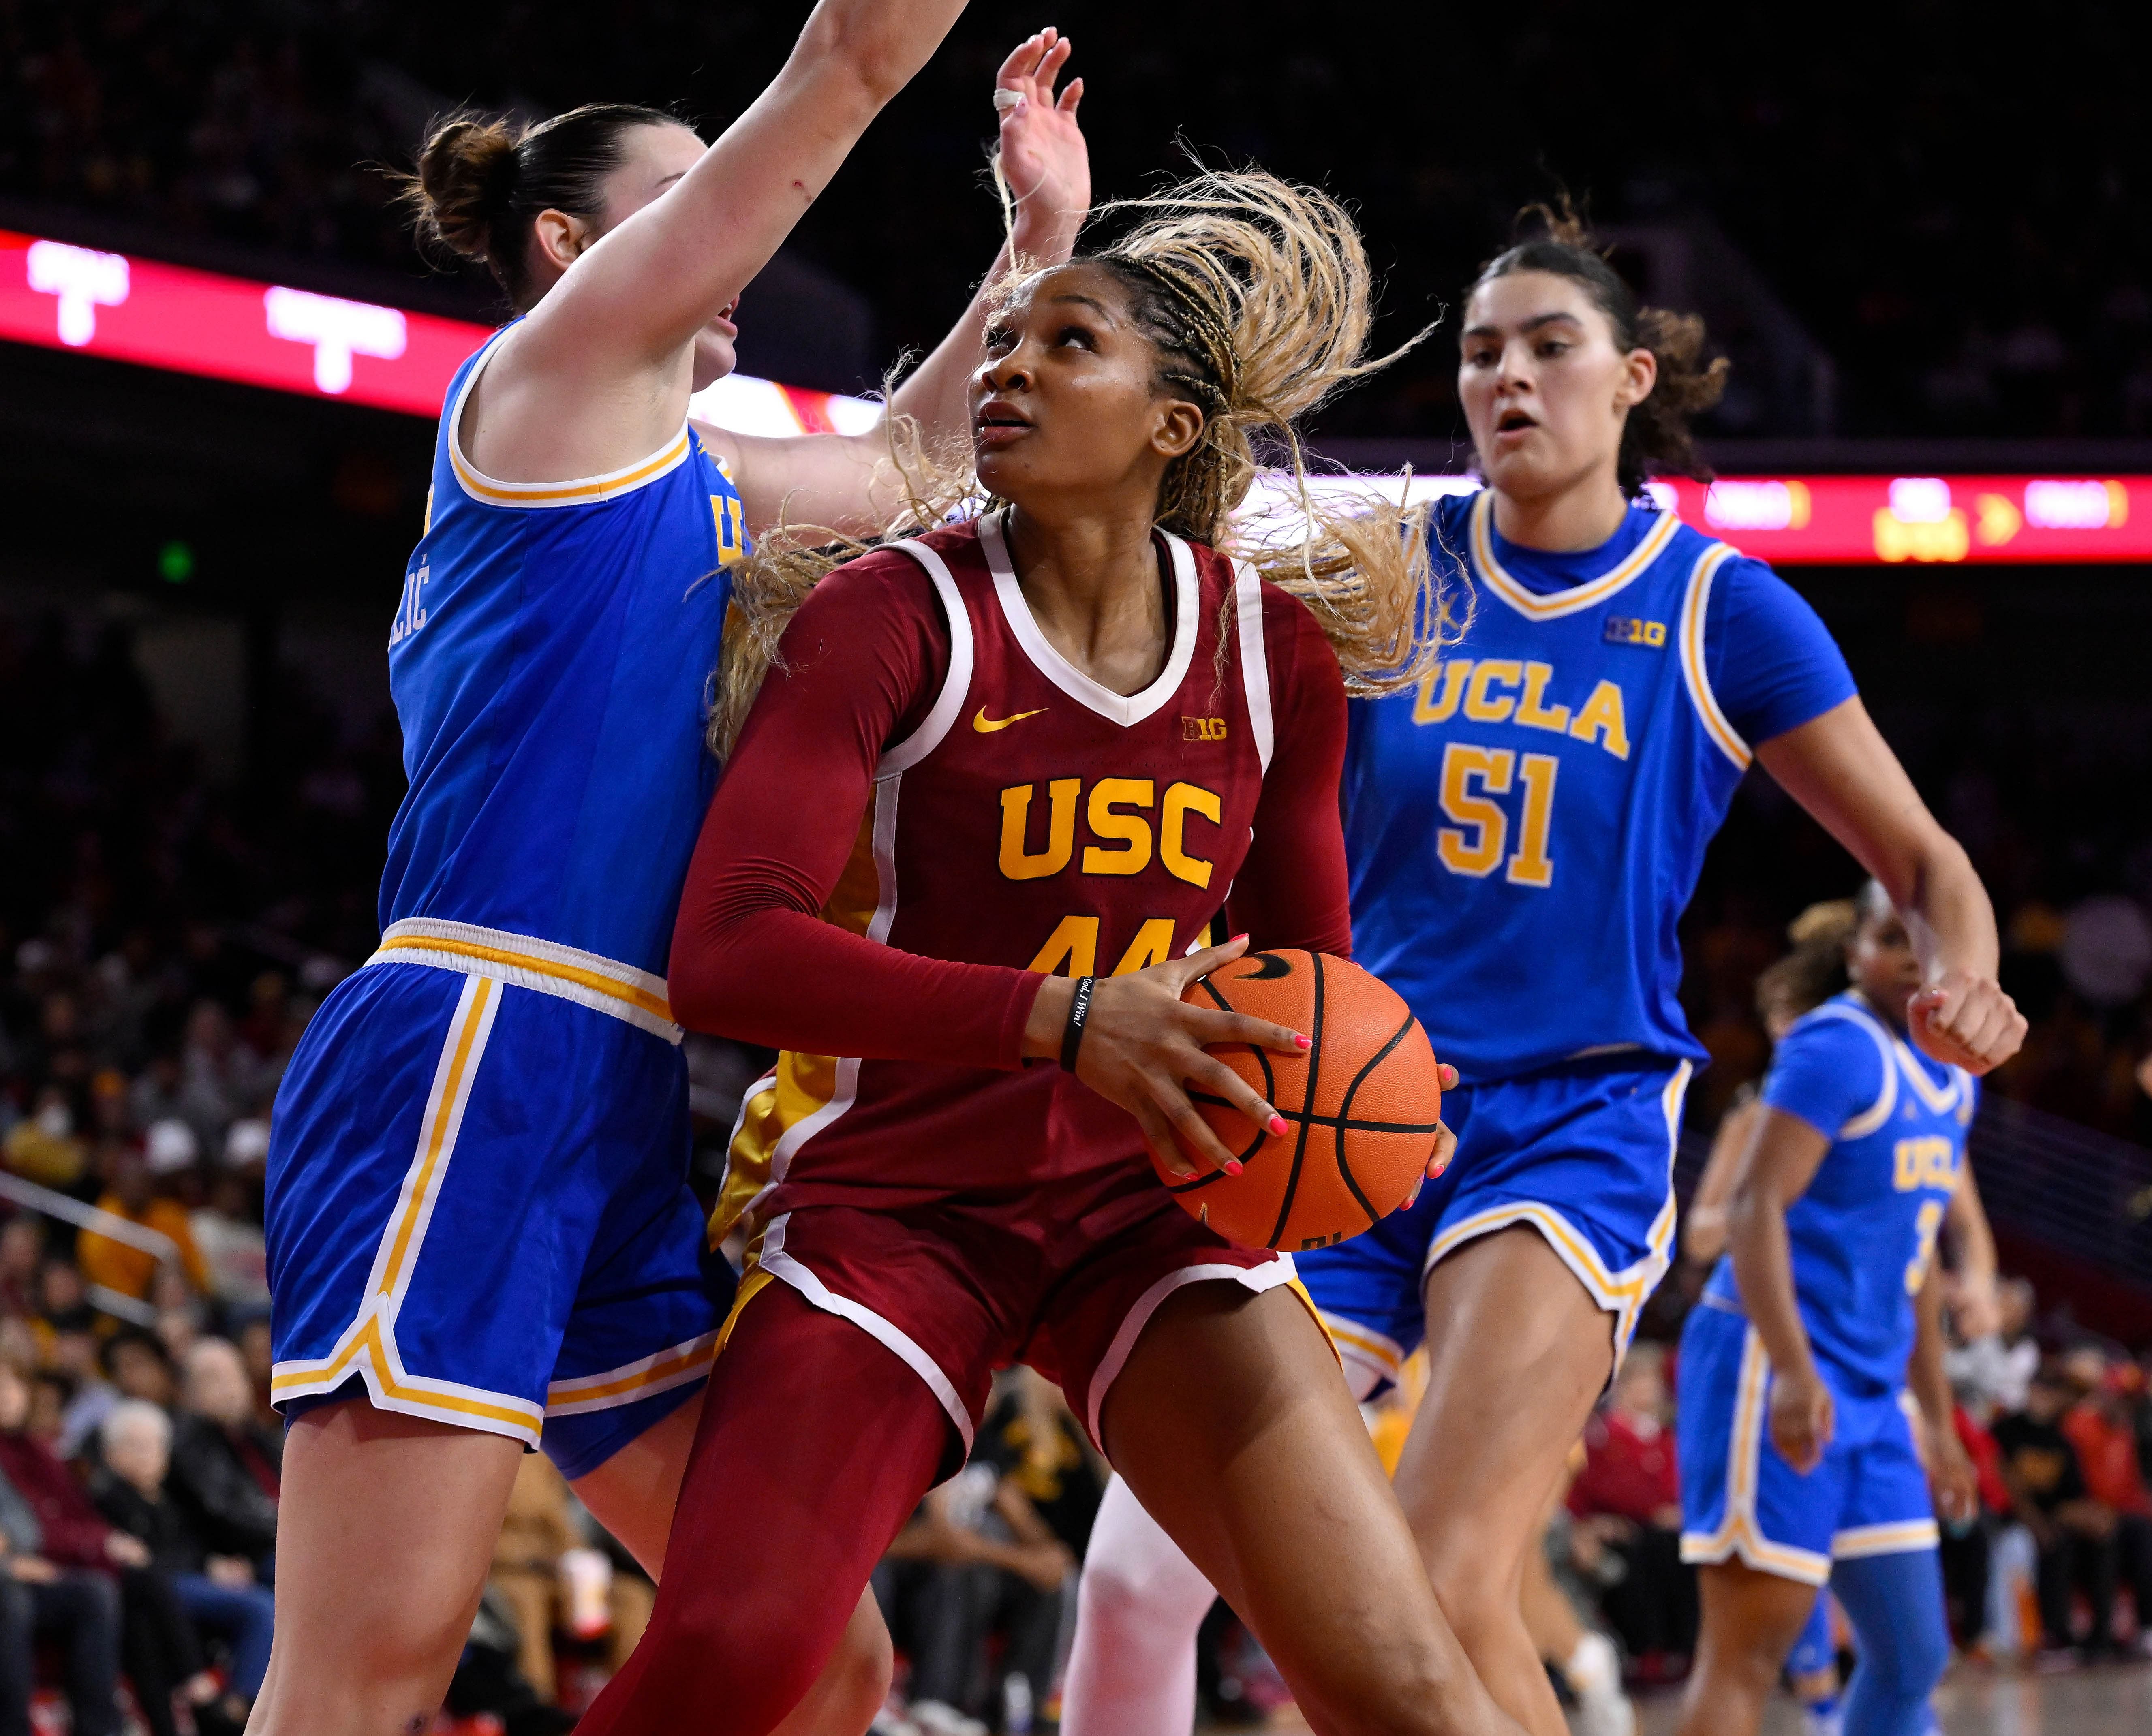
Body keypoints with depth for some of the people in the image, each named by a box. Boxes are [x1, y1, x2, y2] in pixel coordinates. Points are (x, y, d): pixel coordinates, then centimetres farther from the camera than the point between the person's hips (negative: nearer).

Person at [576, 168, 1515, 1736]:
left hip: (1153, 1202, 3)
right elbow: (727, 951, -21)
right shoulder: (894, 618, -9)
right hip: (899, 1202, -3)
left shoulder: (1273, 641, 3)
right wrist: (1067, 1020, -32)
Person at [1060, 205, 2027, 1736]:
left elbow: (1924, 862, 8)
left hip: (1576, 1124, -3)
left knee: (1441, 1595, -26)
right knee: (1138, 1574, -5)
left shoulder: (1724, 615, 1)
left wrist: (1963, 989, -17)